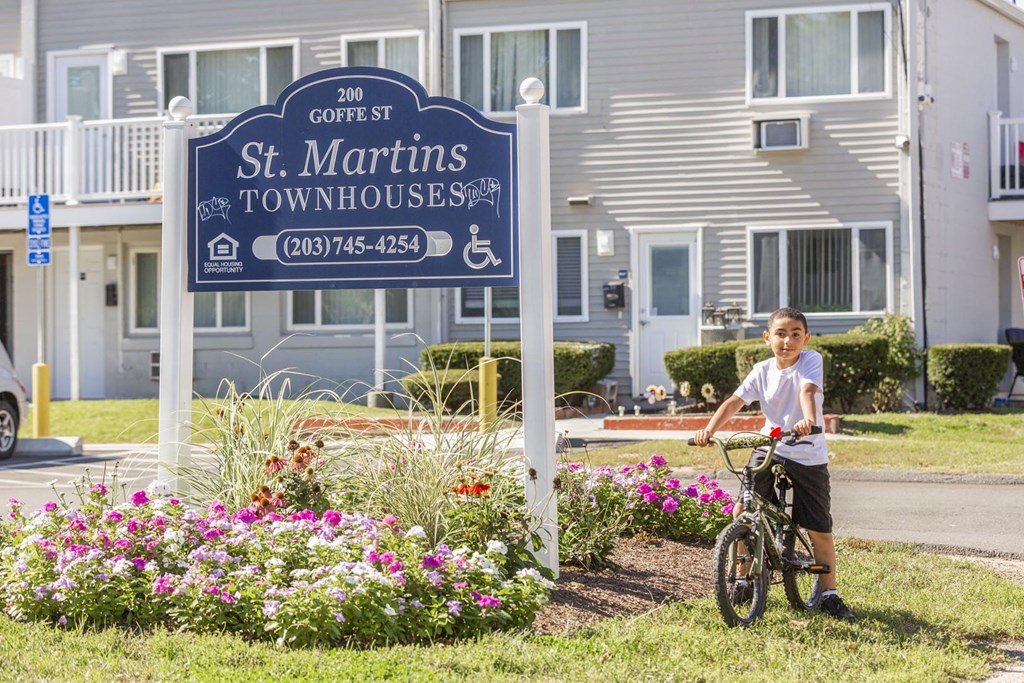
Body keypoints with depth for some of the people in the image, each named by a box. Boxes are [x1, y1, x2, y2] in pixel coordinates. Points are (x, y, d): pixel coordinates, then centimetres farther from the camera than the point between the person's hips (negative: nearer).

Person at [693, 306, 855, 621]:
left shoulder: (811, 360, -8)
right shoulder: (762, 371, 1)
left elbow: (807, 390, -27)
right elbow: (735, 401, -7)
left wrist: (809, 420, -47)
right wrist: (709, 429, -22)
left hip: (808, 455, -3)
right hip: (770, 448, 3)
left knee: (820, 530, 0)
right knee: (741, 513, -8)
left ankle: (829, 593, 16)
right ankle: (744, 580, 10)